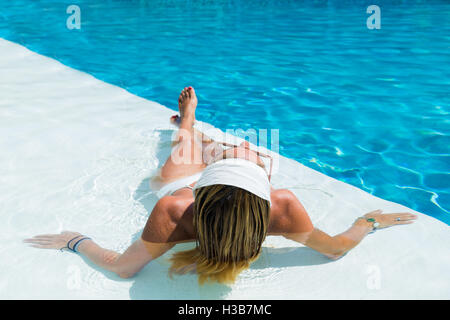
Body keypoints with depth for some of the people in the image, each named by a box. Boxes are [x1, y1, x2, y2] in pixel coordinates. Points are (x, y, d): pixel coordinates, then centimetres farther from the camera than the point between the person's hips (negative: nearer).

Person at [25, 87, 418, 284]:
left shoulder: (170, 213, -53)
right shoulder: (283, 207, -49)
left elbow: (121, 267, -37)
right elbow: (337, 247, -30)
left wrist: (73, 240, -23)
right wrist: (372, 220, -14)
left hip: (179, 180, 0)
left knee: (186, 138, 32)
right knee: (207, 142, 31)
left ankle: (186, 118, 69)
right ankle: (187, 118, 66)